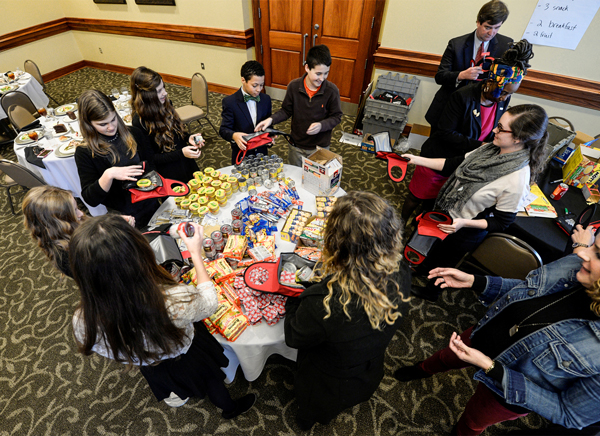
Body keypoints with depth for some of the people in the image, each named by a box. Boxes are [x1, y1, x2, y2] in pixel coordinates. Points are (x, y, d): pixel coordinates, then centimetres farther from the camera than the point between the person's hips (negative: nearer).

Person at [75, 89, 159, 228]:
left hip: (151, 205, 3)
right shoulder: (84, 153, -11)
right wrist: (108, 175, -30)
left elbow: (151, 166, 7)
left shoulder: (134, 134, -3)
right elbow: (90, 199, -15)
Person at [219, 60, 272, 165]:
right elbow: (224, 130, -11)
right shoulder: (230, 102, -11)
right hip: (241, 156, -3)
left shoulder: (266, 99, 2)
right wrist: (234, 135, -33)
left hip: (262, 153, 4)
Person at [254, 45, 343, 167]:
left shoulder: (332, 90, -17)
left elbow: (337, 117, -9)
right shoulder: (294, 86, -13)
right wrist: (271, 119, -18)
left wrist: (321, 125, -27)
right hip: (296, 145, 2)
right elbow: (286, 110, -2)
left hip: (320, 147, -1)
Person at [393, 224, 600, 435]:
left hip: (512, 387, -3)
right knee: (446, 357, 33)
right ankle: (423, 369, 68)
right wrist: (473, 281, -16)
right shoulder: (573, 265, -25)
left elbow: (569, 413, -25)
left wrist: (489, 367, -32)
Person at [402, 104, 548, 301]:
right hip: (445, 212, 6)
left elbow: (502, 222, -21)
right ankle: (419, 271, 60)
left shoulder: (517, 180, -31)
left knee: (441, 262, 21)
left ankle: (430, 291, 53)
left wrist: (464, 223, -32)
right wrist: (418, 160, -8)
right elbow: (455, 164, -2)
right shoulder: (491, 149, -12)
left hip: (466, 232, -6)